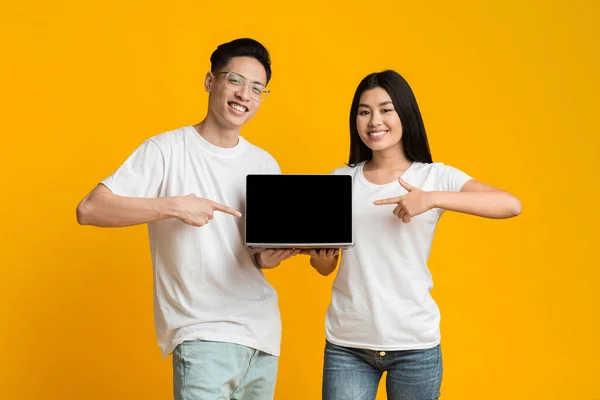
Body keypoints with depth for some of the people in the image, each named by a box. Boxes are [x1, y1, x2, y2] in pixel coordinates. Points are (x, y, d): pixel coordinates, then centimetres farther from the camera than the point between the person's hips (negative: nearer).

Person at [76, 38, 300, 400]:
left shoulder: (265, 164, 10)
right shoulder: (167, 150, -6)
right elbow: (89, 210, -15)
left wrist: (286, 247, -8)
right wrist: (171, 206, -22)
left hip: (264, 331, 6)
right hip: (204, 334, -5)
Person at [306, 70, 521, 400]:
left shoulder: (436, 177, -3)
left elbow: (511, 205, -17)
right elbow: (325, 266, 9)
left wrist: (433, 199, -25)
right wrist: (319, 250, -14)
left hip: (414, 342, -2)